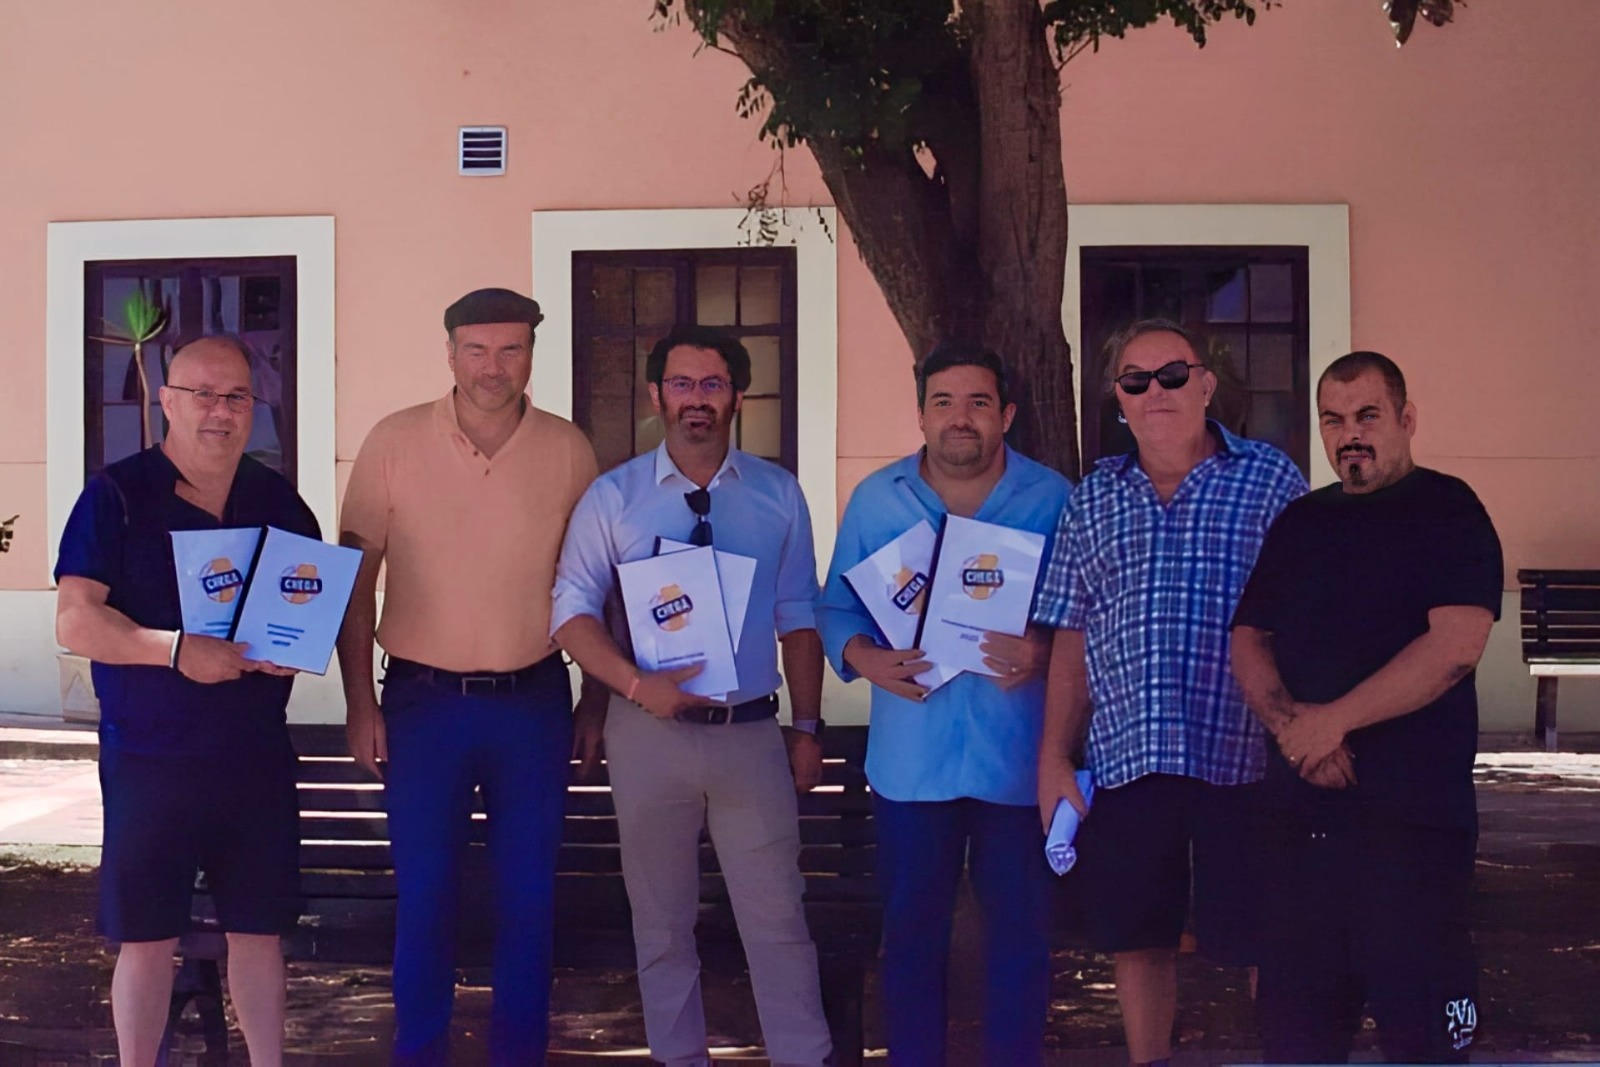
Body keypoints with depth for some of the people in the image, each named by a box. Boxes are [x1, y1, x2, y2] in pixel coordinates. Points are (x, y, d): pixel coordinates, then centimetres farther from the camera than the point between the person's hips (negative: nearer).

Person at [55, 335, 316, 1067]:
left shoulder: (279, 501, 9)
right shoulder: (115, 497, -3)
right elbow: (74, 622, -10)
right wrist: (174, 649, -25)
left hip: (257, 752, 3)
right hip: (149, 754, -3)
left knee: (259, 927, 9)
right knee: (146, 935, 5)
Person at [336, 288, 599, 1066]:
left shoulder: (569, 451, -1)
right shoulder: (395, 442, -5)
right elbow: (355, 578, 1)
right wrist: (360, 702, -4)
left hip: (533, 702, 1)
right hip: (422, 700, -1)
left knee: (529, 897, 9)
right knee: (424, 895, 7)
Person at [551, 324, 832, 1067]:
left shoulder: (778, 494, 4)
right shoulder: (613, 496, -1)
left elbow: (797, 615, 7)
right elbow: (573, 610, -3)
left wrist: (807, 726, 5)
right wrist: (637, 686, -18)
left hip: (752, 731, 0)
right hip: (648, 732, 0)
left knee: (776, 918, 2)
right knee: (661, 921, 12)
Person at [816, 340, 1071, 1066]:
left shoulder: (1052, 499, 1)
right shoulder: (875, 498, 5)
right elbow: (836, 608, 9)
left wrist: (1044, 652, -19)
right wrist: (864, 657, -11)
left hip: (1018, 760, -1)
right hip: (911, 760, 1)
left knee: (1021, 934, 7)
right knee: (911, 932, 10)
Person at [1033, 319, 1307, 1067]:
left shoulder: (1271, 478, 3)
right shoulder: (1093, 499, 12)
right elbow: (1072, 638, 11)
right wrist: (1054, 759, 7)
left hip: (1243, 756, -3)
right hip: (1123, 758, 3)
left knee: (1259, 943, 3)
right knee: (1135, 940, 11)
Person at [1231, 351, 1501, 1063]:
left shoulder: (1447, 511, -2)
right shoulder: (1299, 523, 16)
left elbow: (1455, 645, -15)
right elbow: (1248, 640, 13)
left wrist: (1334, 719, -15)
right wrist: (1290, 722, -7)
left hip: (1413, 816, -5)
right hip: (1303, 809, 6)